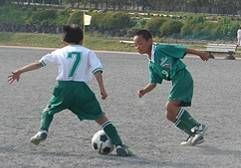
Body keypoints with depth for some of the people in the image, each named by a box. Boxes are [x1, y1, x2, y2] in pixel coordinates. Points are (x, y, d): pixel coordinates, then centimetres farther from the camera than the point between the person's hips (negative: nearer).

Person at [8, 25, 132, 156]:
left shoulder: (60, 52, 17)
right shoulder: (88, 53, 13)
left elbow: (39, 63, 18)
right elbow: (97, 70, -2)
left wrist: (19, 71, 25)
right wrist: (102, 89, -2)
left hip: (63, 87, 1)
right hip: (81, 89, -1)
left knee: (48, 111, 27)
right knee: (101, 118, 7)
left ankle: (43, 131, -1)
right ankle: (119, 146, -4)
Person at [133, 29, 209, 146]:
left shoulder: (160, 49, -7)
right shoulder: (151, 65, 17)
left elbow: (182, 50, -5)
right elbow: (153, 83, 17)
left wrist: (199, 53, -4)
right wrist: (144, 91, -2)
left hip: (182, 76, -9)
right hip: (176, 82, 9)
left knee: (170, 106, -22)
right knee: (170, 115, 5)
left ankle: (198, 128, -17)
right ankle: (195, 136, 12)